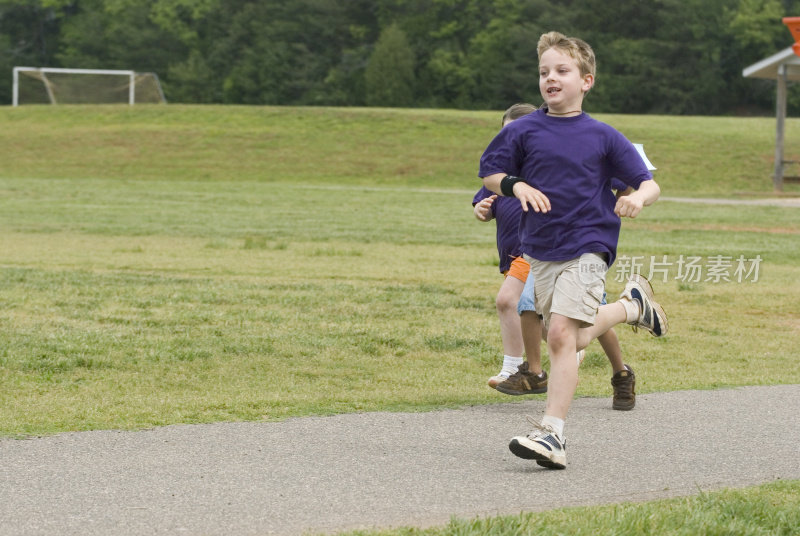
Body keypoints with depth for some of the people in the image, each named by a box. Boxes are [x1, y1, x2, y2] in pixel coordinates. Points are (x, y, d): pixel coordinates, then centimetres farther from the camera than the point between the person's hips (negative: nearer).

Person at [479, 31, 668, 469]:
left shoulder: (602, 137, -2)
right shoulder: (523, 130, 1)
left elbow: (649, 184, 2)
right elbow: (489, 174, 10)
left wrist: (638, 197, -22)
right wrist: (517, 186, -11)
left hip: (587, 247, -4)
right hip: (539, 251, 4)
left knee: (562, 334, -18)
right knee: (568, 341, 12)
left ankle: (552, 432, -18)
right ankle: (631, 306, 39)